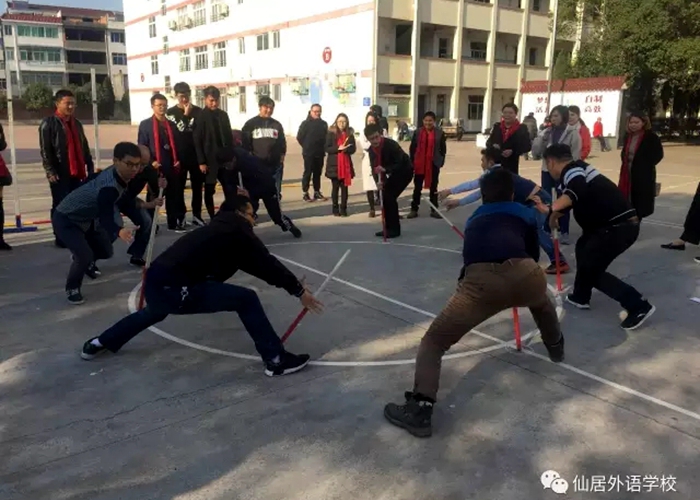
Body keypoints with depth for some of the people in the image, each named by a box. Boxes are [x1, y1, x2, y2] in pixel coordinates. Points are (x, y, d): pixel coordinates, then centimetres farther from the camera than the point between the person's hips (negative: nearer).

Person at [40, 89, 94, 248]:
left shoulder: (76, 124, 17)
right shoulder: (48, 124, -4)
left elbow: (84, 148, 19)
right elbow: (45, 150, -10)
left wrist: (90, 167, 12)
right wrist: (50, 171, -16)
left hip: (77, 173, 6)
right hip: (60, 174, -6)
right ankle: (60, 238, 5)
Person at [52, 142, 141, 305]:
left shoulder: (118, 172, -13)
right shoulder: (109, 187, -39)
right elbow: (106, 220, -43)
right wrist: (119, 232, -63)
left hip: (86, 218, 9)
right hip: (65, 220, -9)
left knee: (106, 251, 14)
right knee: (85, 256, -22)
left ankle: (82, 258, 48)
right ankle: (72, 288, 7)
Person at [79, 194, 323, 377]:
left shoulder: (221, 229, 22)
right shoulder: (237, 230, -2)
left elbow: (254, 265, 23)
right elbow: (265, 263, -4)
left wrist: (289, 282, 22)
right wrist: (298, 290, 2)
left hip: (156, 281, 10)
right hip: (175, 287, -9)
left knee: (155, 312, 44)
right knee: (246, 299, -6)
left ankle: (98, 344, 58)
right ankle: (276, 360, -2)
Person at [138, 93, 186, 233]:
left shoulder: (171, 124, 14)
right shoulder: (145, 124, 2)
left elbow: (177, 144, 16)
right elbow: (142, 147, -2)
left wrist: (178, 160, 3)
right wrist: (151, 162, -13)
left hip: (172, 166, 3)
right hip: (155, 167, -3)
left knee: (174, 195, 5)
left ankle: (174, 223, 14)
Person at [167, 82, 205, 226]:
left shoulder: (198, 111, 6)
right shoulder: (170, 113, 3)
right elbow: (171, 135, -9)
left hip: (196, 156, 2)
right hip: (179, 157, -1)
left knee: (197, 186, 6)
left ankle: (197, 215, 16)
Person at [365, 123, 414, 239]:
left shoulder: (391, 144, -30)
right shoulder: (371, 149, -9)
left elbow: (399, 164, -32)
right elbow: (374, 167, -10)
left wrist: (385, 169, -46)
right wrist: (378, 181, -29)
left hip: (404, 171, -8)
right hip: (393, 173, 8)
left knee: (390, 197, -16)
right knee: (384, 197, 1)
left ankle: (395, 229, -9)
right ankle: (389, 228, 12)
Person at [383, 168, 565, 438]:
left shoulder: (474, 220, 34)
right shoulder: (526, 214, 29)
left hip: (481, 281, -1)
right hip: (525, 276, 2)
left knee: (433, 341, 8)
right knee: (541, 302, 41)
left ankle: (420, 409, -9)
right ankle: (556, 346, 63)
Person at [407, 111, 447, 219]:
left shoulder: (439, 133, -2)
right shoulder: (418, 132, -1)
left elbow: (443, 149, 3)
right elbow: (412, 148, 3)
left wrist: (441, 161, -2)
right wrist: (411, 162, 0)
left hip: (434, 164, 0)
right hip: (419, 164, 0)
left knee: (433, 187, 9)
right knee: (417, 187, 6)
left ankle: (434, 210, 17)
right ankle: (414, 209, 13)